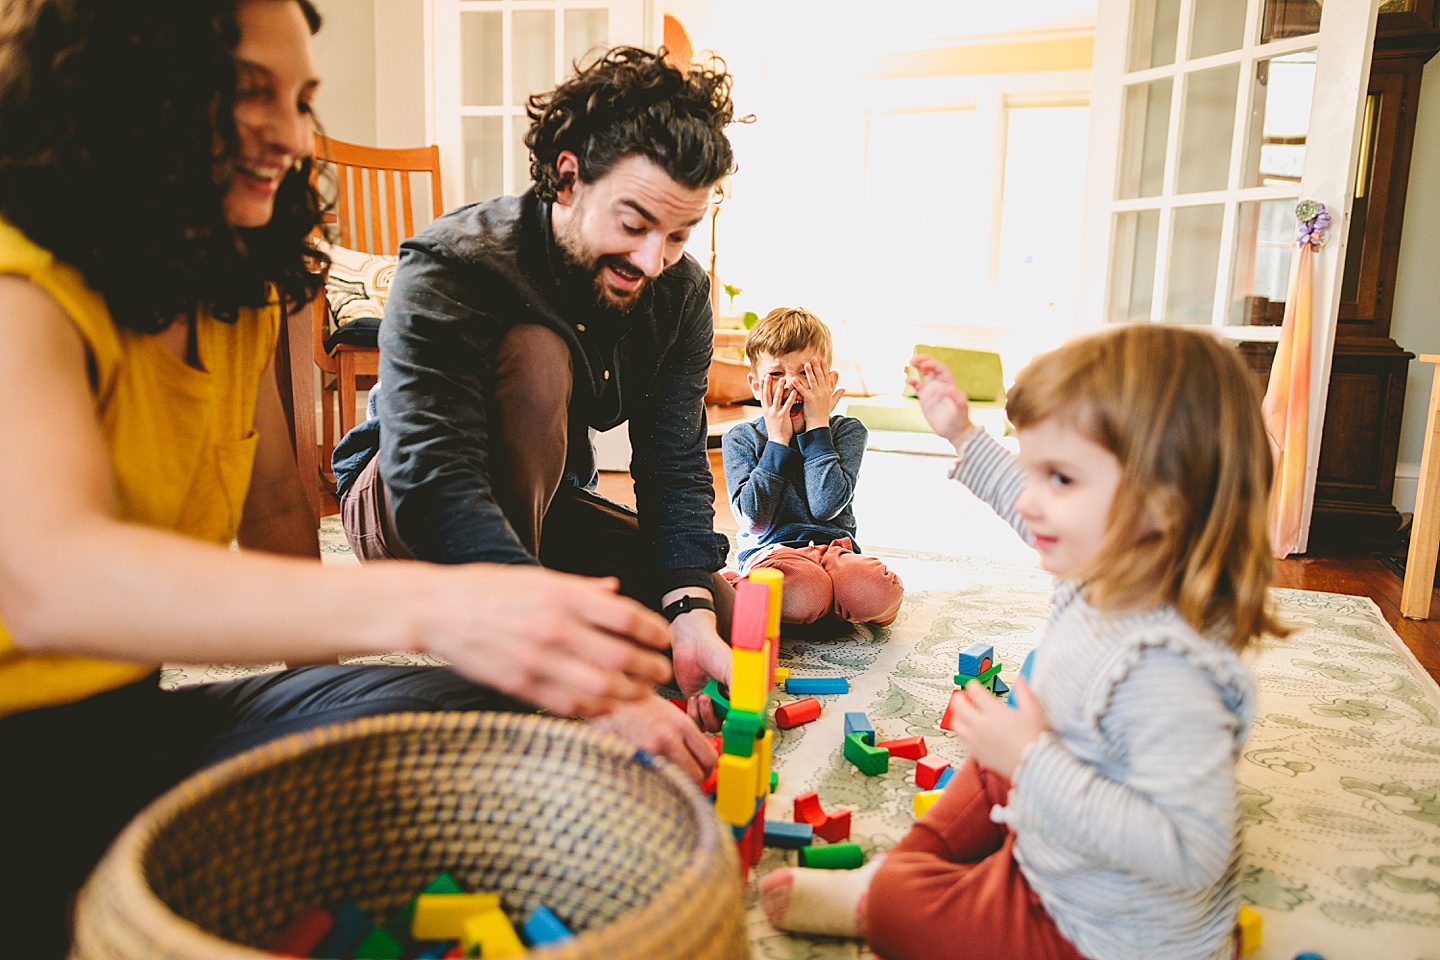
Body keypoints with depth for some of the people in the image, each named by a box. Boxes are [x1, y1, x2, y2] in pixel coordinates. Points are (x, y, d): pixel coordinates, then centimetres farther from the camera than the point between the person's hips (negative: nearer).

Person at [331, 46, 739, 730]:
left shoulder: (682, 293, -12)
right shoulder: (448, 269, -30)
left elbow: (675, 468, -17)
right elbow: (434, 484, -42)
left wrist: (692, 614, -36)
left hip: (545, 502, 5)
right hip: (396, 503, -5)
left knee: (722, 615, -12)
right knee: (536, 352, -34)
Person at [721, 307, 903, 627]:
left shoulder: (847, 431, 6)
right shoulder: (740, 439, 6)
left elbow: (826, 507, -11)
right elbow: (755, 517, -9)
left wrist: (817, 427, -8)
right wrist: (778, 440, -7)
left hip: (833, 546, 3)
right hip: (771, 550, -2)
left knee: (880, 593, -32)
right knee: (801, 595, -38)